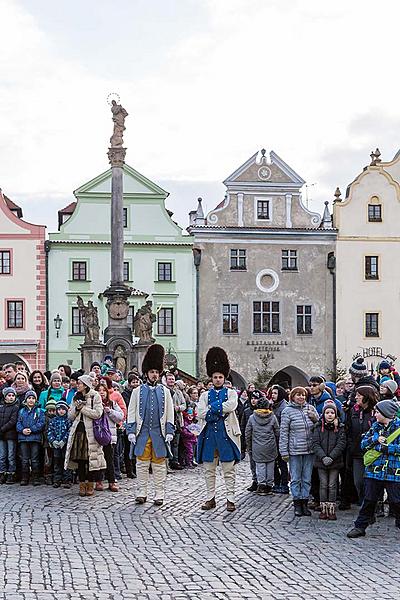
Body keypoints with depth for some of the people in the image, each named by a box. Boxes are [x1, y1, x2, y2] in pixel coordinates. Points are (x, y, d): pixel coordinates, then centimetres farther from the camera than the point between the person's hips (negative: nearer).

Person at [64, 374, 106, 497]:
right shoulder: (76, 397, 16)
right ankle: (82, 485, 8)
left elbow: (97, 413, -12)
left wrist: (83, 408, -10)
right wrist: (76, 408, -5)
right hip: (78, 431, 5)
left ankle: (90, 485, 4)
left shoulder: (95, 396, -1)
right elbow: (70, 416, 14)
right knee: (80, 459, 2)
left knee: (91, 459, -4)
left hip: (90, 432, -5)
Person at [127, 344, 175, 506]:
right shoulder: (138, 391, 4)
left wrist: (169, 432, 0)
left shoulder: (165, 391, 6)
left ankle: (159, 494, 8)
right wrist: (131, 431, -3)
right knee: (142, 464, 3)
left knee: (159, 465, 3)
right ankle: (142, 493, 11)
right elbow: (131, 413, 4)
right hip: (142, 433, 0)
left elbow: (170, 413, 7)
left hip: (159, 433, 0)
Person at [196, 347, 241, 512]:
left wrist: (212, 408, -12)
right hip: (209, 435, 2)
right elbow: (201, 413, -5)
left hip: (226, 435, -2)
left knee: (229, 470, 0)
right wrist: (221, 411, -10)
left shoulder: (231, 393, 5)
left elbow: (231, 406, -17)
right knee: (209, 470, 7)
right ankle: (210, 498, 14)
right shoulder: (205, 395, 10)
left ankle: (230, 499, 3)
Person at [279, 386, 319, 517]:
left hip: (309, 450, 3)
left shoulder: (310, 408, 6)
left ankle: (305, 503, 18)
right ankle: (297, 504, 12)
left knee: (307, 479, 10)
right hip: (295, 450, -3)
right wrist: (284, 452, -7)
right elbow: (283, 433, -4)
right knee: (296, 479, 4)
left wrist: (315, 418, -8)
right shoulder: (288, 411, -4)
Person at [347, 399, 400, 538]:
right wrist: (375, 439, -8)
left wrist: (383, 447, -16)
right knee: (369, 500, 8)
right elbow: (363, 443, 9)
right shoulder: (375, 426, 11)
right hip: (374, 470, 4)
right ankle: (360, 526, 15)